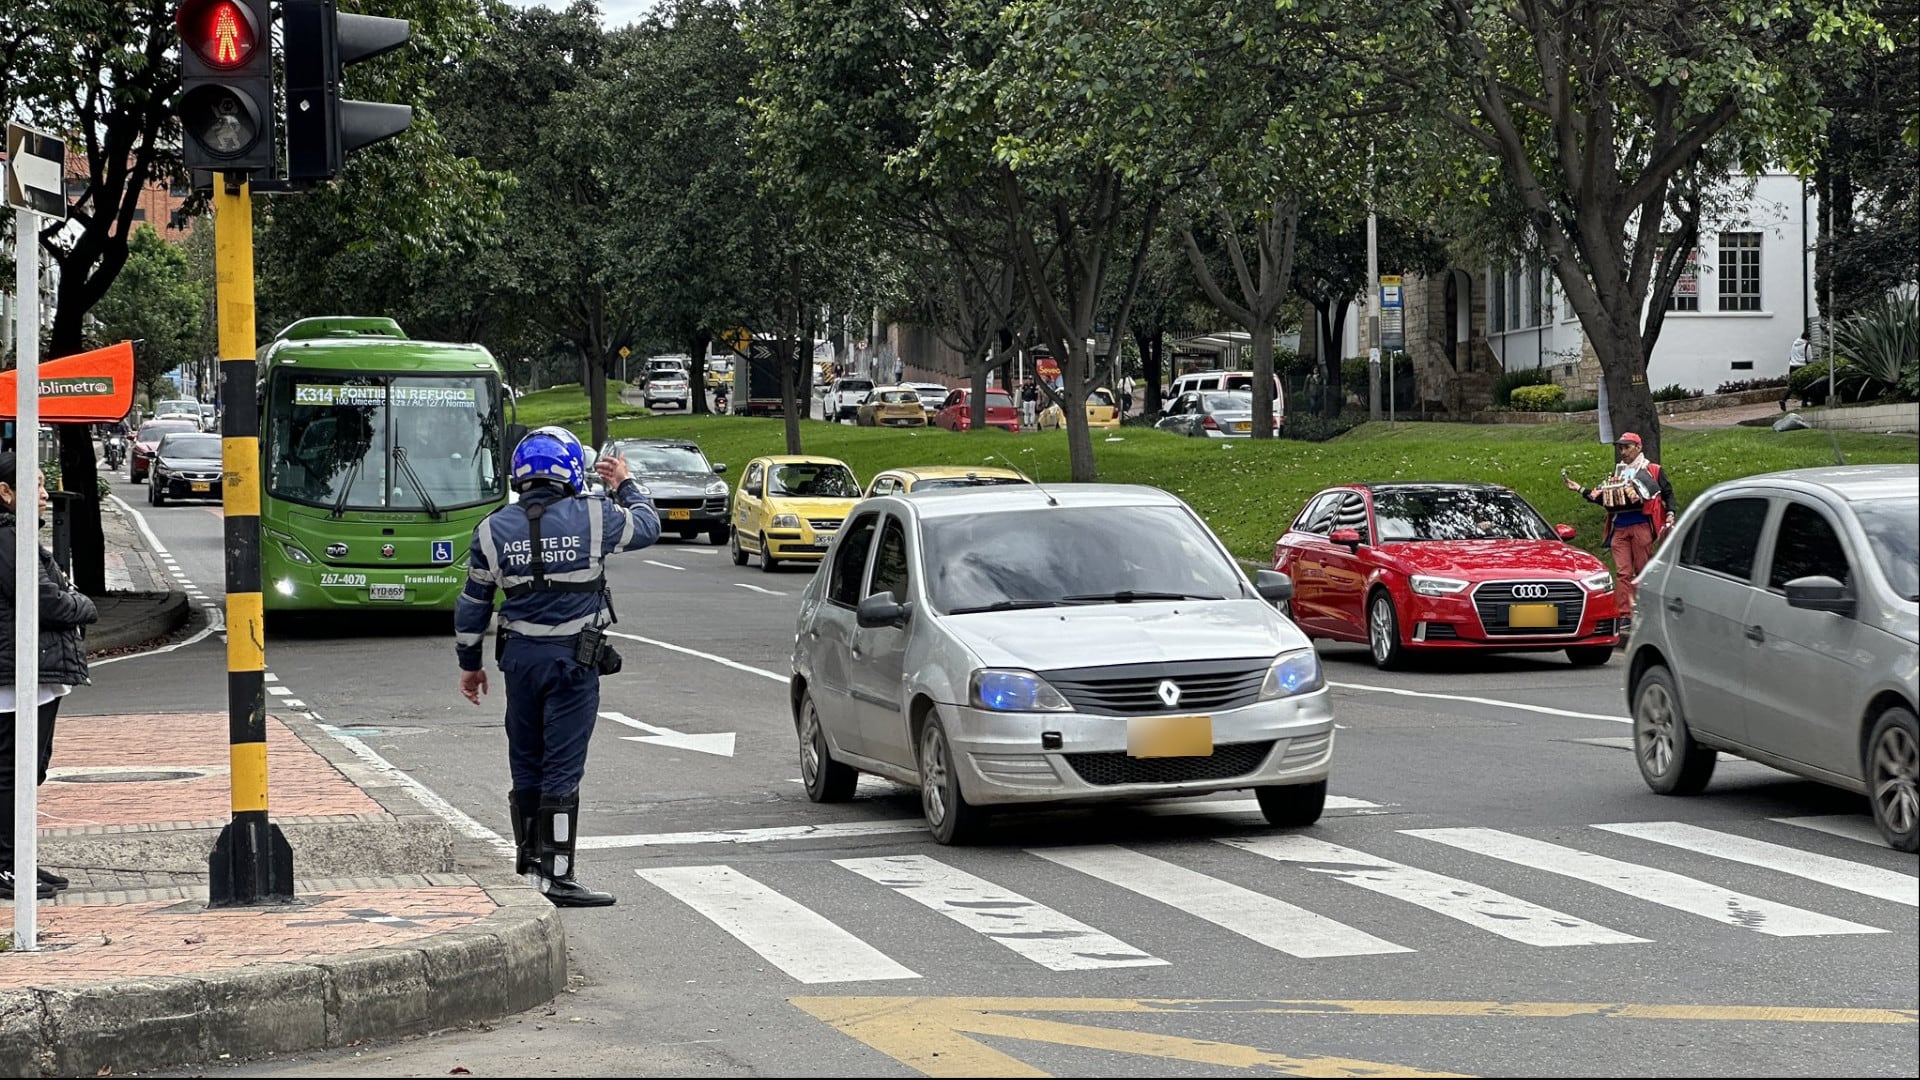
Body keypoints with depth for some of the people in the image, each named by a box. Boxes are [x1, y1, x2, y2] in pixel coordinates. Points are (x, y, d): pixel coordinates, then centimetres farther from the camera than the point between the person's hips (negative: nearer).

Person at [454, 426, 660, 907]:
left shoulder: (493, 529, 1)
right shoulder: (593, 517, -8)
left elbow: (473, 603, 8)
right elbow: (648, 526, 12)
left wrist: (469, 662, 20)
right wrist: (625, 485, 30)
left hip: (519, 655, 4)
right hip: (574, 658, -4)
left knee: (525, 765, 15)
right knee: (562, 770, -3)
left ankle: (528, 863, 26)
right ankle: (557, 877, -3)